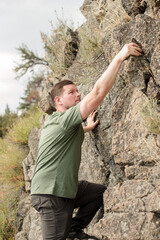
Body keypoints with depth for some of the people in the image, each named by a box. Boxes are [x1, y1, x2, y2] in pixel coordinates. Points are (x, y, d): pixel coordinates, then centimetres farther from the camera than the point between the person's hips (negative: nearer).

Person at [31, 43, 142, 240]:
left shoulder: (54, 121, 16)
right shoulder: (63, 118, -15)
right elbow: (98, 92, -25)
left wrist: (86, 129, 42)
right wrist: (119, 57, -23)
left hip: (64, 188, 10)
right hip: (50, 192, -10)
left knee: (102, 192, 14)